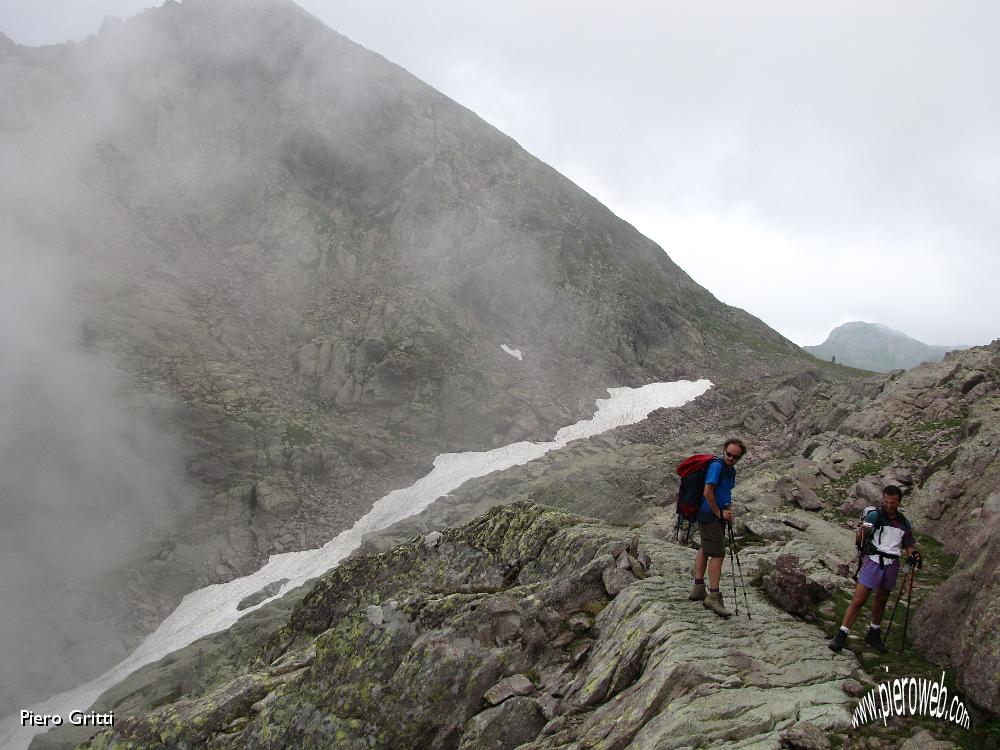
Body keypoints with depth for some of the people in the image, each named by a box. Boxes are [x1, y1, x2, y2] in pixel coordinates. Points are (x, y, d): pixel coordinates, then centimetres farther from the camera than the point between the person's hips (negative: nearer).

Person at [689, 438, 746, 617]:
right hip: (710, 515, -10)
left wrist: (727, 511, 5)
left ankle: (698, 589, 25)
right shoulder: (716, 466, -17)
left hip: (717, 515, 10)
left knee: (705, 549, 15)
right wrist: (720, 514, -15)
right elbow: (708, 493, -21)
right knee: (717, 554, -12)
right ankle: (713, 596, -10)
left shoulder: (731, 470, 12)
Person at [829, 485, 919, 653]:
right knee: (858, 600, -9)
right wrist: (861, 532, -34)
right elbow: (859, 542, -11)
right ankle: (841, 635, -6)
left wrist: (912, 554, -5)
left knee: (881, 601, 16)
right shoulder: (874, 516, -6)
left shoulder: (904, 523, 10)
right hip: (873, 561, -5)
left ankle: (874, 634, 32)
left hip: (892, 565, 5)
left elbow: (908, 544, 18)